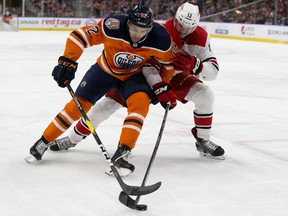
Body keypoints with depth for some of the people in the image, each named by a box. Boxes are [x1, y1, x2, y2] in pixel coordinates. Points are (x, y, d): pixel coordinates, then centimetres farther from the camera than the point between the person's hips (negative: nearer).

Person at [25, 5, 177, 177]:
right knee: (79, 104, -5)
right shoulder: (113, 26, -35)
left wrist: (163, 87, -11)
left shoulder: (160, 38, -29)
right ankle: (43, 143, 12)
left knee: (141, 102, -28)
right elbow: (79, 37, -25)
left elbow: (168, 61, -8)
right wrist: (67, 62, -30)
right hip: (106, 69, -1)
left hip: (134, 74, 1)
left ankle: (122, 153, -26)